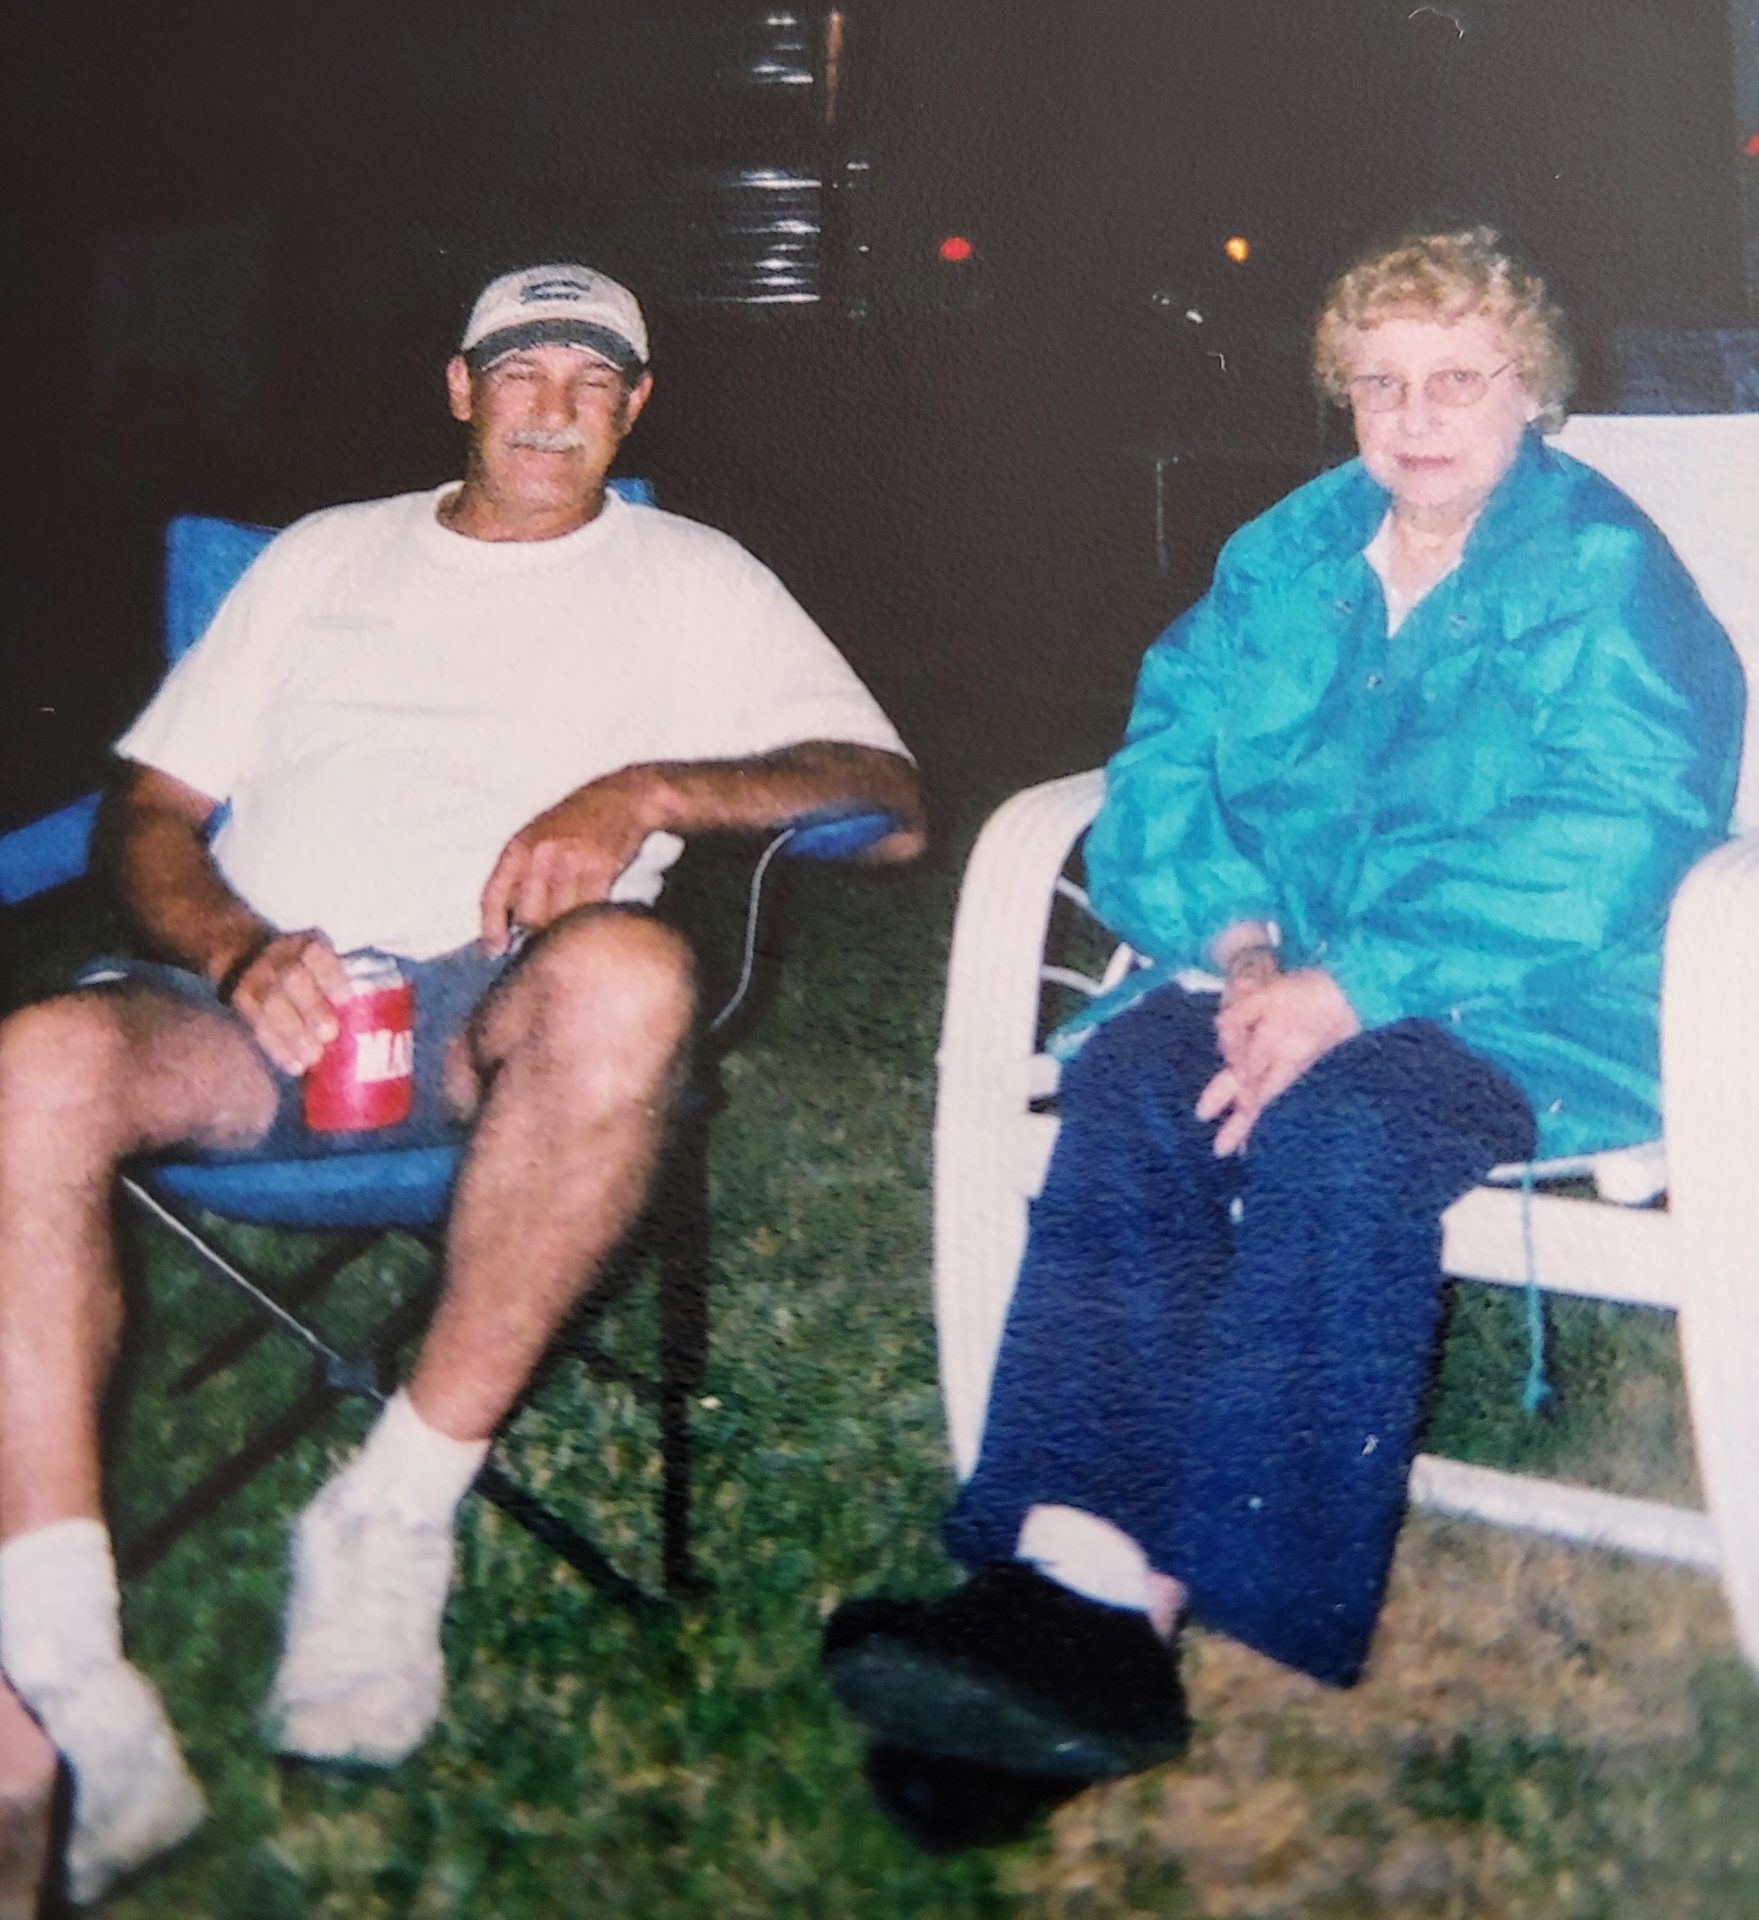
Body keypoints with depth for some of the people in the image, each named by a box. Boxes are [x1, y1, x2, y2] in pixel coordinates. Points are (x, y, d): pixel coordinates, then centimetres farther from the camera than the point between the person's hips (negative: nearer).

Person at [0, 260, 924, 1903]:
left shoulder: (689, 578, 18)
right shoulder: (329, 554, 25)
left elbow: (890, 798, 5)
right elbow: (153, 807, 17)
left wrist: (643, 791, -12)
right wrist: (241, 951, -7)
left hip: (491, 1006, -2)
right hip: (259, 1000, 2)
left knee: (626, 976, -38)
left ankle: (394, 1515, -25)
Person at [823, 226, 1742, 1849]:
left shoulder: (1610, 575, 2)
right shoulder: (1286, 558, 19)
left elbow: (1601, 846, -12)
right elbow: (1162, 768, 12)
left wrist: (1355, 986, -23)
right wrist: (1234, 936, -9)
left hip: (1524, 1017, -4)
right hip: (1280, 983, 5)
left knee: (1336, 1127, -36)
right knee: (1130, 1086, -28)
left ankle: (1128, 1602, -39)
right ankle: (1074, 1572, -40)